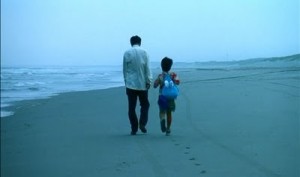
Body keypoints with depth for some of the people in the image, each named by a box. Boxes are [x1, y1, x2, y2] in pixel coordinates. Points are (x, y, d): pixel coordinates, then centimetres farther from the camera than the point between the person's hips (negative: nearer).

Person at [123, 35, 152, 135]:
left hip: (130, 84, 1)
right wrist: (148, 81, -1)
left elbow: (124, 69, 4)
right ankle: (142, 123, -2)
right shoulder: (144, 52, -3)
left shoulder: (126, 53, 0)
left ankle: (134, 129, 5)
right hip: (142, 84, 0)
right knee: (145, 104, 15)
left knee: (131, 107, 6)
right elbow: (147, 68, -6)